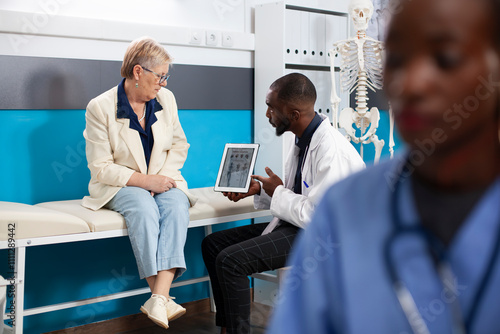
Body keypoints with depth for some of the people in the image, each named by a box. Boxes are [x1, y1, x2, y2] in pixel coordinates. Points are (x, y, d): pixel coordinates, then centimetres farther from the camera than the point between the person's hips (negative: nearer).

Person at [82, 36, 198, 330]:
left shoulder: (166, 98, 5)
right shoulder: (100, 107, -9)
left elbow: (179, 145, 12)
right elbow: (101, 168, -11)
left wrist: (163, 176, -8)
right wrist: (144, 181, -22)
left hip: (162, 179, 4)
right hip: (121, 184, -3)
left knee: (177, 205, -31)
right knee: (144, 208, -36)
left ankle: (159, 298, -39)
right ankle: (162, 299, -35)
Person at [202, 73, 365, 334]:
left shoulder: (331, 149, -24)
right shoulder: (303, 138, 7)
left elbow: (315, 215, -26)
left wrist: (277, 192, -11)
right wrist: (258, 189, 3)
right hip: (295, 223, 10)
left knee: (229, 260, -23)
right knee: (213, 244, 5)